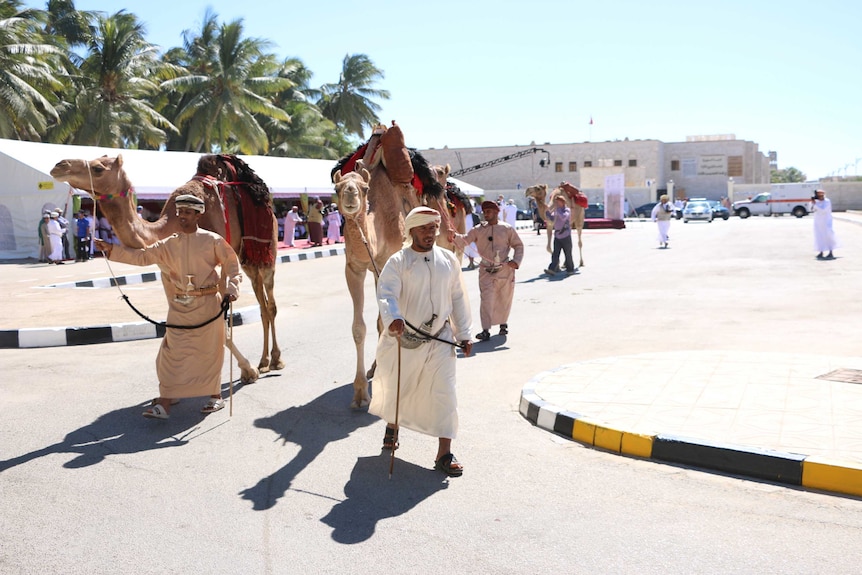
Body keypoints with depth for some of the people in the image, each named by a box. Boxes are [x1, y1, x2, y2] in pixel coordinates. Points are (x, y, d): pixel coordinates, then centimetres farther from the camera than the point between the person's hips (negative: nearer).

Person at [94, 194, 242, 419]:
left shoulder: (212, 240, -4)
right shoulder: (168, 245, 6)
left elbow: (232, 263, 0)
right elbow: (142, 256, 4)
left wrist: (231, 288, -11)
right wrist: (112, 249, -4)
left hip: (208, 304, -3)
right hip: (179, 306, 3)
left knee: (209, 351, 5)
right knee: (173, 352, 0)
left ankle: (215, 396, 21)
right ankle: (165, 402, 2)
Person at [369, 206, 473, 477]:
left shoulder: (449, 260, 3)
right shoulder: (397, 262, -9)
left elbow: (458, 298, 9)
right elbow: (386, 294, -23)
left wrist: (464, 334, 8)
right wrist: (392, 318, -43)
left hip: (440, 340, 2)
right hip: (403, 338, -2)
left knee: (444, 393, -4)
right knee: (395, 388, 15)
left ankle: (444, 454, 3)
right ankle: (392, 427, 46)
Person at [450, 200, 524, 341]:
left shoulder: (507, 229, 1)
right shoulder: (478, 230, 5)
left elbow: (518, 245, 7)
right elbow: (464, 239, -5)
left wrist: (516, 261, -7)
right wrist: (454, 236, -26)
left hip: (505, 270, 0)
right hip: (486, 271, 0)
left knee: (504, 299, 11)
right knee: (486, 299, -7)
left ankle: (503, 323, 34)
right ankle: (486, 330, -5)